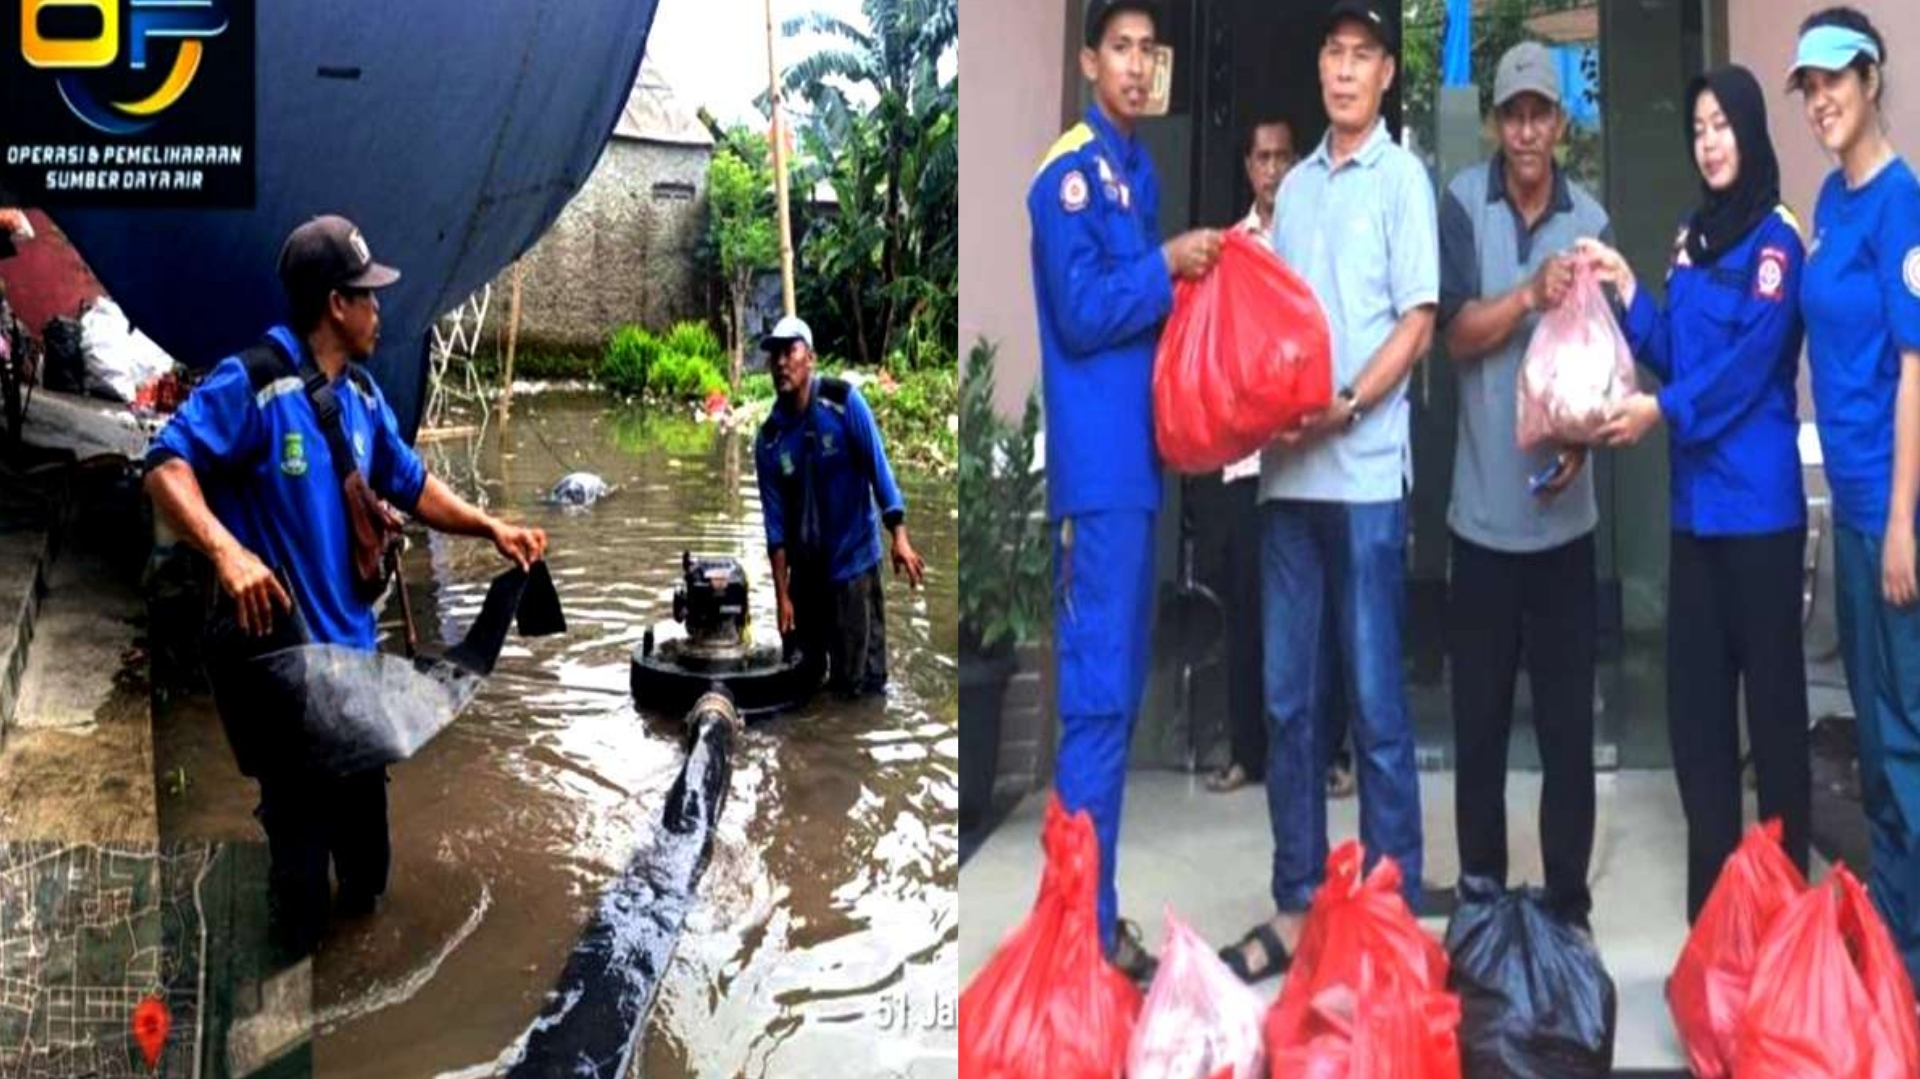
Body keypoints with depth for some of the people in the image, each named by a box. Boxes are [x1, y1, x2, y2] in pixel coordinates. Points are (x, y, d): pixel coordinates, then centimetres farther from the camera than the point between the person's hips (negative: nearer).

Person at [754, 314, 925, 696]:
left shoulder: (844, 401, -11)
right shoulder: (769, 438, -2)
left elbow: (878, 467, -10)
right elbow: (775, 519, -2)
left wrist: (899, 536, -17)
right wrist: (781, 594, -5)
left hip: (854, 559, -4)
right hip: (806, 568, 4)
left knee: (857, 679, -1)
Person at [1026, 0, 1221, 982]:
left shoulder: (1139, 170, 17)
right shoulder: (1070, 172, -10)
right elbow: (1083, 313, -18)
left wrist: (1194, 267, 4)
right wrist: (1168, 265, -11)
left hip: (1134, 456, 9)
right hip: (1096, 463, -9)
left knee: (1119, 689, 12)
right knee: (1097, 693, -6)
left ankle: (1095, 903, 22)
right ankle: (1085, 925, 2)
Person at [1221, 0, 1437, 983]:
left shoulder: (1402, 178, 0)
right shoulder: (1295, 185, 17)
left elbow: (1417, 322, -6)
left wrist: (1344, 409, -18)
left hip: (1365, 477, -5)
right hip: (1287, 475, 6)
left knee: (1375, 705, -1)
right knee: (1287, 701, 8)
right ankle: (1296, 907, 18)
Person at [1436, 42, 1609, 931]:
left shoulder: (1591, 220, 2)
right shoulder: (1464, 202, -1)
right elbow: (1456, 332, -10)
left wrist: (1580, 440, -14)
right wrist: (1531, 293, -27)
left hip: (1565, 510, 1)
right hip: (1482, 507, 0)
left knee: (1568, 721, 5)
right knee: (1479, 717, 9)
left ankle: (1569, 903, 17)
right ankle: (1480, 891, 24)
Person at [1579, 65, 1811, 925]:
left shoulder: (1774, 236, -6)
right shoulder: (1692, 239, 16)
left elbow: (1751, 359, -16)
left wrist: (1662, 411, -22)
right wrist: (1628, 292, 2)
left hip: (1758, 498, -7)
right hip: (1695, 498, 7)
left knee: (1771, 685, -1)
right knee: (1693, 687, 9)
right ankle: (1711, 878, 20)